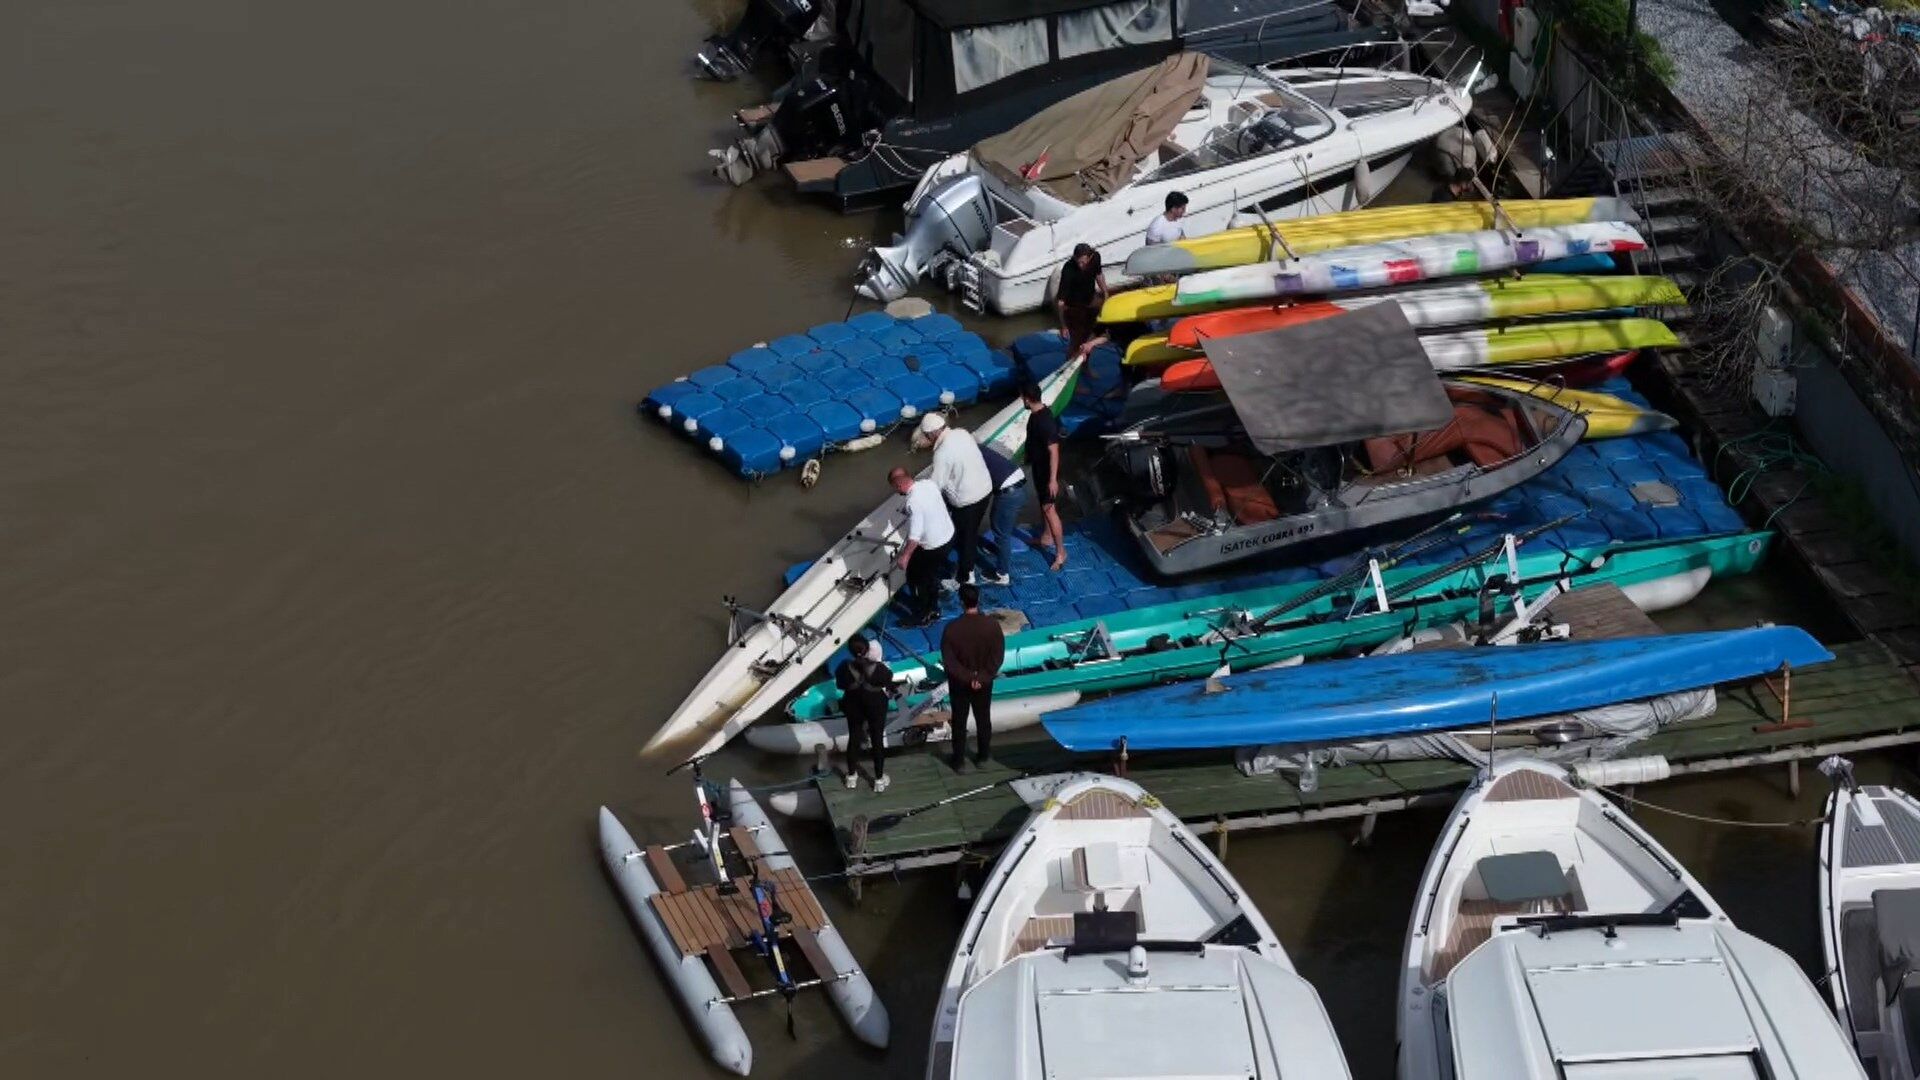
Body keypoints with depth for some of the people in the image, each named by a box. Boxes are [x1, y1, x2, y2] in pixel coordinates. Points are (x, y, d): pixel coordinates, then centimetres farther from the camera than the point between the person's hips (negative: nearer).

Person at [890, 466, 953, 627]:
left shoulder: (913, 503, -32)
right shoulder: (928, 483, -8)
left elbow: (915, 536, -29)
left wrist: (905, 556, -15)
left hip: (932, 546, -8)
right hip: (948, 534, 8)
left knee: (915, 577, 13)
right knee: (932, 574, 27)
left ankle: (923, 616, 27)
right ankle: (933, 609, 44)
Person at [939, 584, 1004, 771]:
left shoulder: (952, 628, -23)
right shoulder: (992, 624, -18)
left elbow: (948, 661, -20)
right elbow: (998, 656, -15)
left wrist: (967, 678, -14)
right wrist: (982, 677, -12)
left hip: (959, 683, -1)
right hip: (984, 683, 1)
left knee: (959, 722, 16)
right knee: (983, 720, 21)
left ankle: (959, 761, 28)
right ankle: (982, 757, 37)